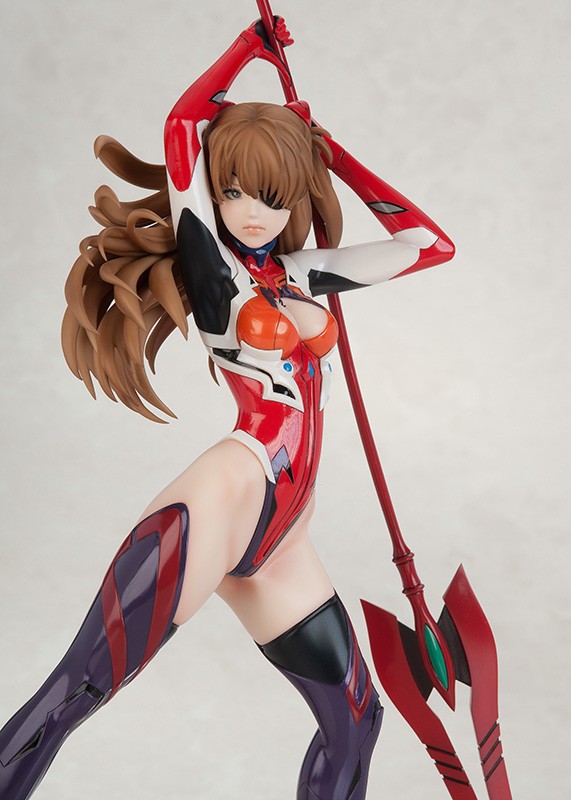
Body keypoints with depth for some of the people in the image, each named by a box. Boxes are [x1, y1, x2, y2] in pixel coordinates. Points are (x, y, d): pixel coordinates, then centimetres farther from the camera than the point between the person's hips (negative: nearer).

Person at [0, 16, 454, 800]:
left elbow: (431, 242, 21)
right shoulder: (211, 266, 2)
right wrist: (253, 43, 13)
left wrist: (337, 156, 21)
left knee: (352, 719, 11)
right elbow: (185, 124, -4)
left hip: (277, 531, 6)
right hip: (247, 479, -6)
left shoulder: (298, 274, 16)